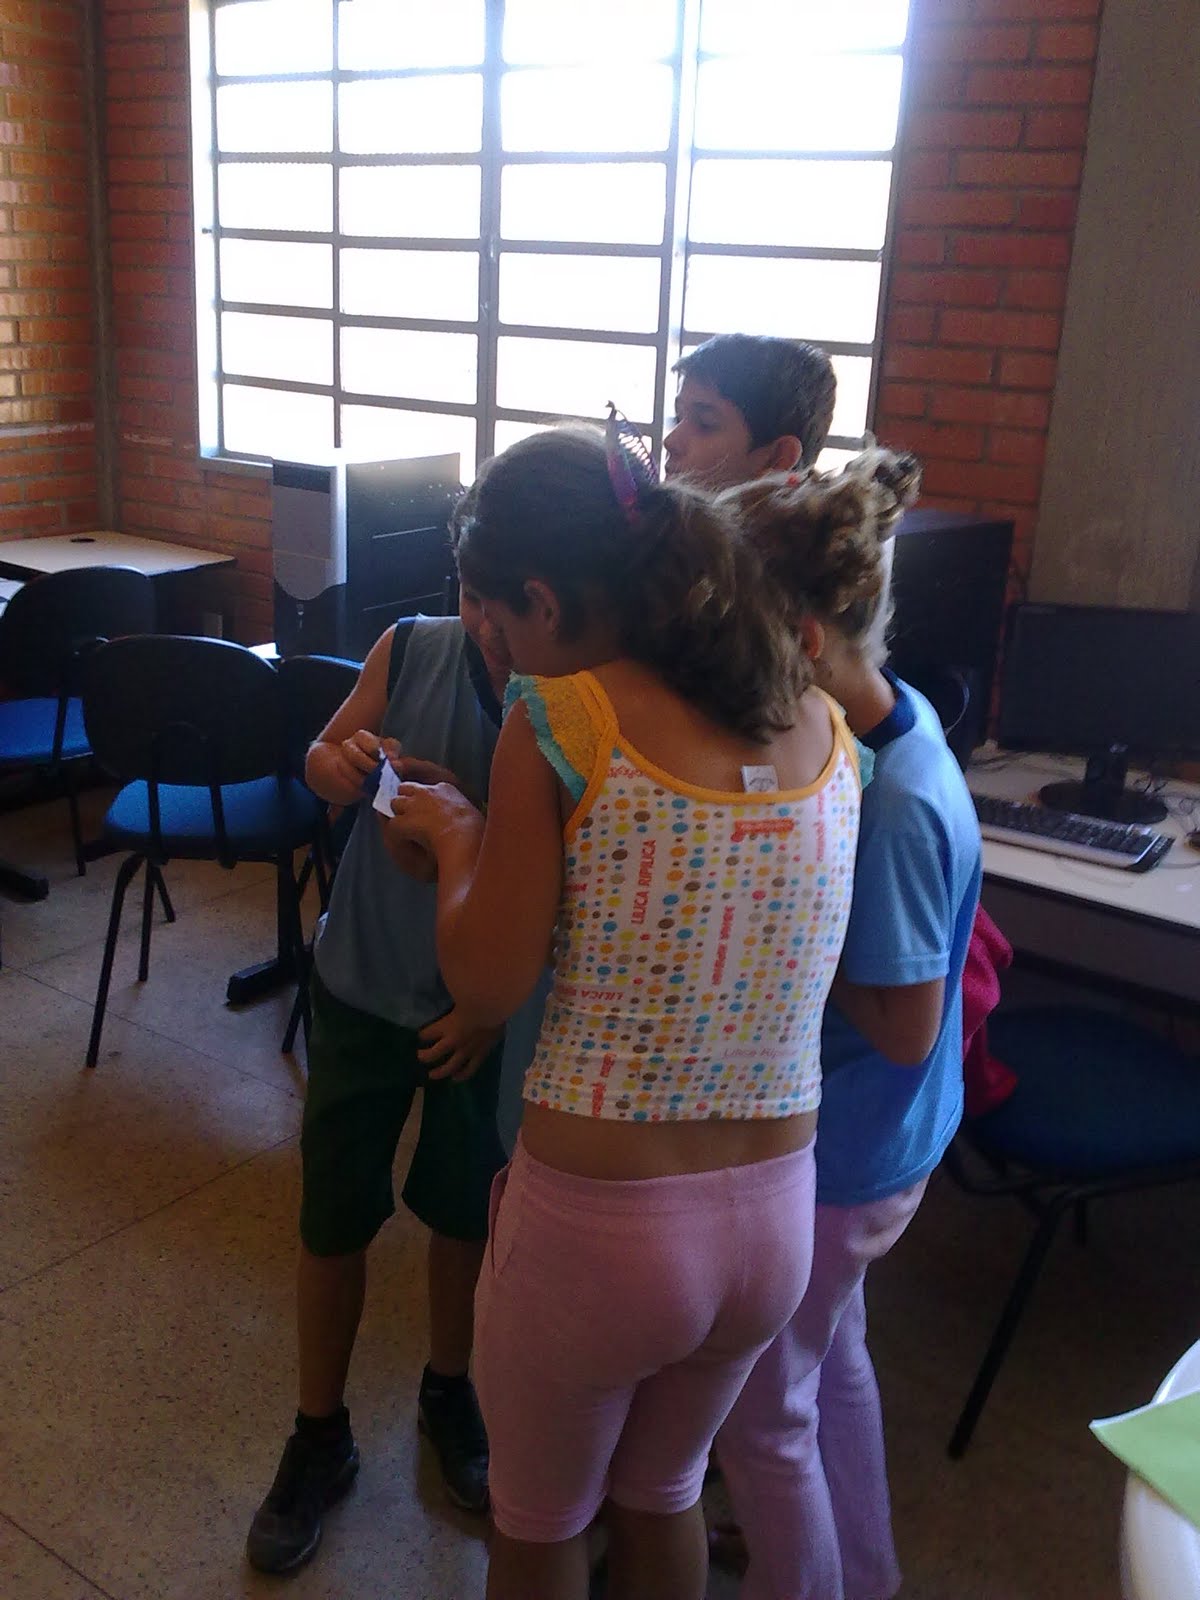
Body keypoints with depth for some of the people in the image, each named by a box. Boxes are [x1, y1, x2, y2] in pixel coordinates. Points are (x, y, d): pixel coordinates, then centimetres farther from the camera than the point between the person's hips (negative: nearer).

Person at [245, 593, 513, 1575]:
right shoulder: (410, 649, -15)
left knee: (467, 1215, 17)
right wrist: (343, 765, -25)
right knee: (335, 1221, 11)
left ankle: (449, 1392, 46)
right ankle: (320, 1437, 35)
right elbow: (321, 762, -1)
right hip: (367, 986, 2)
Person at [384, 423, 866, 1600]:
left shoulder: (559, 720, -18)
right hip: (773, 1217, 5)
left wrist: (456, 841, 5)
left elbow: (487, 987, -12)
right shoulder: (824, 728, -2)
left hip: (595, 1224, -5)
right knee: (661, 1493, 33)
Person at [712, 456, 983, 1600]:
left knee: (761, 1413, 15)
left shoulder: (894, 808, -33)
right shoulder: (880, 720, -6)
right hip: (856, 1137, 9)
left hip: (836, 1157, -9)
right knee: (831, 1357, 30)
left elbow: (904, 1029, -26)